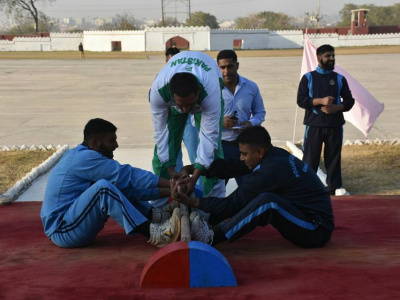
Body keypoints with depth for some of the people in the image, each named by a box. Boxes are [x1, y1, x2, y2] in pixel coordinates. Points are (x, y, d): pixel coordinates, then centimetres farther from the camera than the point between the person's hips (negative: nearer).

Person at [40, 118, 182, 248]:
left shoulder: (83, 156, 12)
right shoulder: (84, 158, -17)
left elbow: (129, 186, 9)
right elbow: (127, 175, -19)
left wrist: (167, 191, 2)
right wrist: (171, 184, -15)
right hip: (62, 231, -10)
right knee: (103, 187, -30)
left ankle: (153, 216, -4)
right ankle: (152, 234, -32)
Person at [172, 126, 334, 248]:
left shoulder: (270, 170, -24)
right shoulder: (276, 155, 1)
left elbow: (232, 203, -18)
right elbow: (232, 169, 4)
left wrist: (190, 201, -16)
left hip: (316, 231, -10)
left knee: (267, 200, -33)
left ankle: (211, 236, -23)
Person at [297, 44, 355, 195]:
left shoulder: (340, 78, 9)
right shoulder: (308, 77, 2)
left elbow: (349, 100, 9)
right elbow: (300, 100, -5)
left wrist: (337, 107, -10)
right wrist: (321, 101, -17)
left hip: (335, 126, 2)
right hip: (314, 125, -2)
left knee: (334, 157, 6)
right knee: (310, 157, -2)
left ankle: (334, 187, 14)